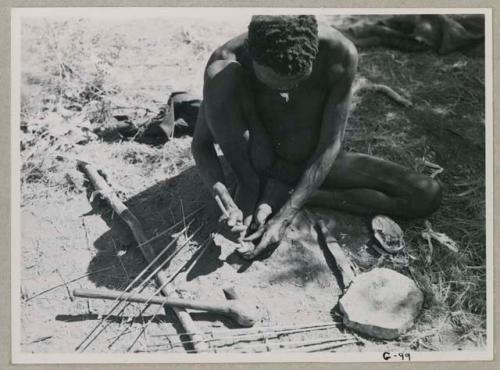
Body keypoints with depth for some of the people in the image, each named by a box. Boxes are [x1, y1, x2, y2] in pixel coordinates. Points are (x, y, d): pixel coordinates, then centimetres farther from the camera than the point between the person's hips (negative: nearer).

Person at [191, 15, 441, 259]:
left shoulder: (340, 54, -26)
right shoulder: (230, 59, -25)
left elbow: (330, 145, -22)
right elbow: (201, 144, -15)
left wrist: (284, 217, -29)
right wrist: (227, 204, -32)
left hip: (316, 163, 2)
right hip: (263, 165, -2)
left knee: (427, 196, -16)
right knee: (218, 72, -28)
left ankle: (279, 191, -12)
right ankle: (250, 187, -10)